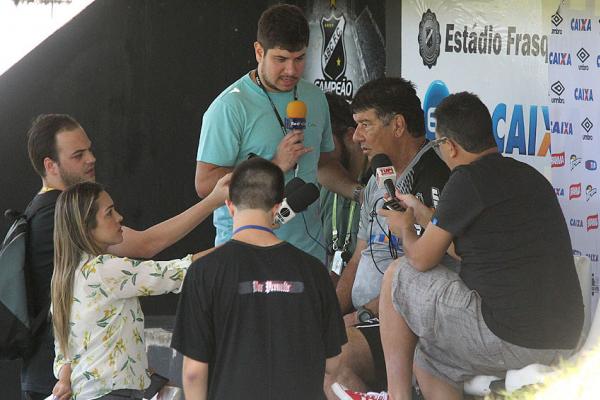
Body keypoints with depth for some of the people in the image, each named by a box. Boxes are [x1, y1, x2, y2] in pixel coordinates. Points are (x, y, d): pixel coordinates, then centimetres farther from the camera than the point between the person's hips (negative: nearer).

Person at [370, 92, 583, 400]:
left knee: (397, 276, 10)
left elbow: (422, 259, -2)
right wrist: (423, 214, 39)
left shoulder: (469, 179, -9)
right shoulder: (530, 176, 16)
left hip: (509, 340, -9)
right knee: (426, 360, 27)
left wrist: (405, 230, 21)